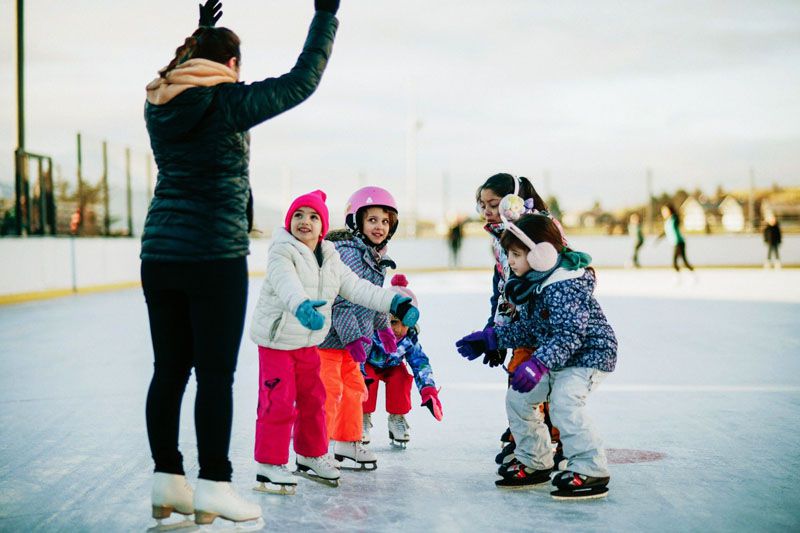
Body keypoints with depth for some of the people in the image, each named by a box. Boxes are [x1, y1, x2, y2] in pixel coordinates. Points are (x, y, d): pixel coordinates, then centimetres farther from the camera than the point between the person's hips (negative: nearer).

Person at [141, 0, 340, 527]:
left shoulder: (159, 103, 9)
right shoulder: (229, 101, -9)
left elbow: (182, 74, 34)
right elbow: (302, 80, -4)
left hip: (160, 254, 7)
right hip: (215, 256, -6)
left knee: (169, 369, 10)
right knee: (215, 372, -1)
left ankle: (167, 480, 18)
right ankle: (213, 485, 3)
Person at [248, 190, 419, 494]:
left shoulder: (330, 259, 6)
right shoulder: (281, 254, -17)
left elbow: (356, 288, 6)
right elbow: (287, 286, -36)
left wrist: (395, 303, -4)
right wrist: (302, 307, -56)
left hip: (308, 342, 7)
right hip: (276, 340, -7)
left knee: (313, 399, 15)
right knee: (279, 403, -9)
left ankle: (311, 457, 31)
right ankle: (270, 465, 2)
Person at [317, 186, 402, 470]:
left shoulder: (377, 257, 11)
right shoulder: (347, 254, -20)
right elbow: (340, 300, -25)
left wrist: (383, 326, 32)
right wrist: (352, 337, -27)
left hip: (351, 338, 10)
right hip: (329, 336, -10)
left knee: (353, 387, 16)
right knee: (329, 391, -8)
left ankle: (348, 444, 29)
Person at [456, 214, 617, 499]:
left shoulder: (565, 286, -28)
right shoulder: (531, 284, 3)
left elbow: (569, 334, -34)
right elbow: (527, 329, 12)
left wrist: (539, 363, -44)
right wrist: (489, 338, 9)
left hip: (589, 354, -10)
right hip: (554, 357, 10)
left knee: (564, 402, -30)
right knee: (517, 398, 8)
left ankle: (591, 471, -21)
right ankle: (534, 463, 22)